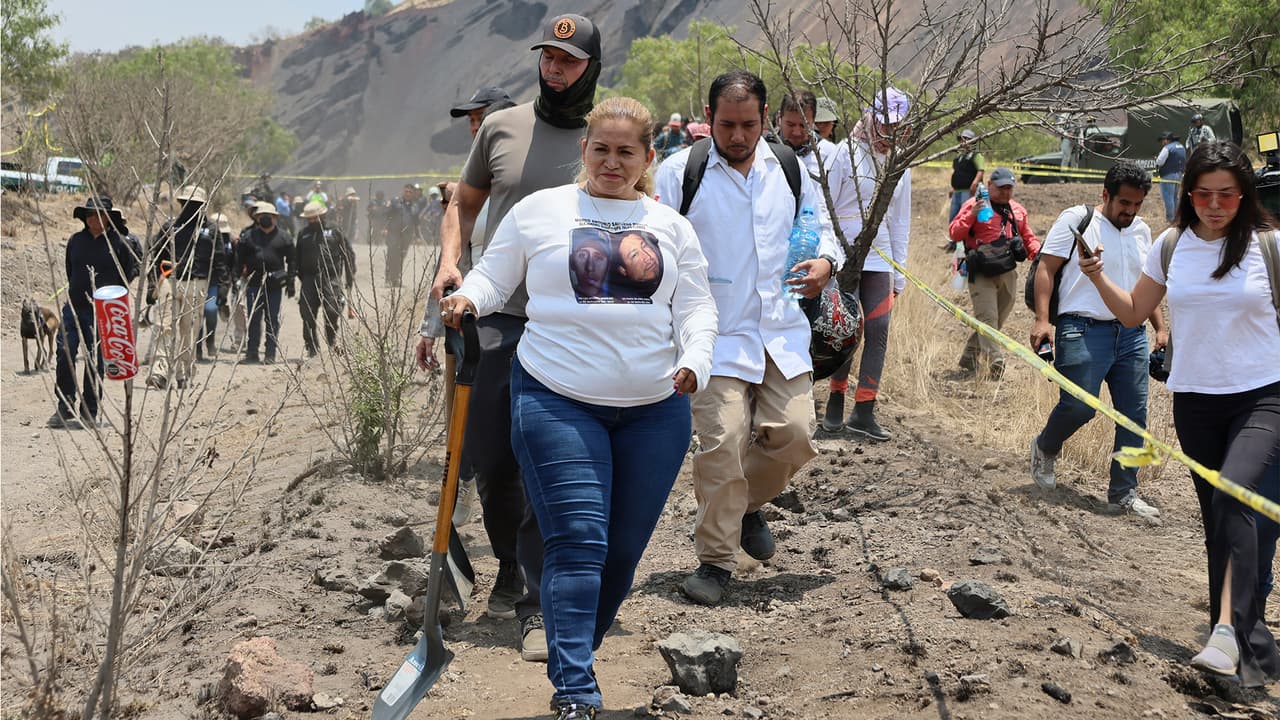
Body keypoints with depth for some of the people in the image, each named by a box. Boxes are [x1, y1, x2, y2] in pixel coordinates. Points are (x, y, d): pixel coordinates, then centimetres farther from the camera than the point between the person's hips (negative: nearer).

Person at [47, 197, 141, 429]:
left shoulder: (118, 242, -3)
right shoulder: (75, 241, 7)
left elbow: (132, 271, 3)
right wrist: (76, 290, 12)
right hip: (73, 307, 3)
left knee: (95, 361, 2)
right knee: (64, 354, -7)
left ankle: (88, 413, 11)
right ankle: (64, 408, 3)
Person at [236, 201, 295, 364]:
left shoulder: (284, 237, 6)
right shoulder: (248, 236, 7)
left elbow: (291, 261, 8)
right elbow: (239, 258, 11)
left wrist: (290, 281, 3)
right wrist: (241, 274, 5)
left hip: (275, 285, -1)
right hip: (254, 284, 1)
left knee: (273, 320, 4)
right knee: (254, 319, 2)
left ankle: (270, 354, 9)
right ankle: (252, 353, 6)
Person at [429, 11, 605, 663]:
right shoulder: (500, 127, 8)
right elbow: (463, 204, 18)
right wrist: (449, 262, 1)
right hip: (495, 320, 3)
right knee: (488, 460, 9)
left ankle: (540, 604, 0)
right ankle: (511, 569, 33)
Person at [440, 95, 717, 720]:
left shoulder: (670, 226, 13)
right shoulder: (539, 211, 7)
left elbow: (695, 305, 9)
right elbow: (493, 277, 9)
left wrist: (694, 360, -9)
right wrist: (466, 299, -12)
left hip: (655, 407, 4)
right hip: (558, 401, -3)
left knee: (625, 547, 7)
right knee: (579, 542, -13)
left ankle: (575, 656, 26)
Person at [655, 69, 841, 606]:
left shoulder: (789, 170, 10)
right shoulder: (678, 172, -3)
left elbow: (820, 225, 24)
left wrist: (825, 261, 2)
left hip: (783, 333, 4)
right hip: (715, 335, -4)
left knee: (792, 434, -2)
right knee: (721, 442, -13)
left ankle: (747, 506, 30)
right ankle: (715, 560, 3)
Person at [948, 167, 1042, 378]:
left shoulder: (1018, 210, 14)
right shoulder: (973, 205, -4)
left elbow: (1028, 238, 23)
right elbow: (955, 234, -10)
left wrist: (1038, 253, 4)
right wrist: (972, 215, -23)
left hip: (1008, 273, 6)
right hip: (982, 273, -6)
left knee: (998, 319, 12)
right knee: (987, 317, -14)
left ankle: (968, 359, 25)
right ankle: (996, 364, -21)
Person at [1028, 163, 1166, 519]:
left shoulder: (1141, 231, 16)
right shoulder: (1077, 220, -3)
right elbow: (1046, 268, -7)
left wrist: (1160, 328, 19)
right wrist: (1042, 320, -16)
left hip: (1131, 333, 6)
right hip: (1084, 330, -6)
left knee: (1134, 415, 3)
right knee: (1078, 406, -10)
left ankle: (1124, 491, 13)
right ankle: (1045, 448, 22)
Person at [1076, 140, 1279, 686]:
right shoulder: (1171, 245, 3)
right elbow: (1134, 313, 14)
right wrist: (1097, 278, 0)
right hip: (1195, 400, 4)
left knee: (1232, 496, -27)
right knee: (1218, 520, 7)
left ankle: (1228, 629, -32)